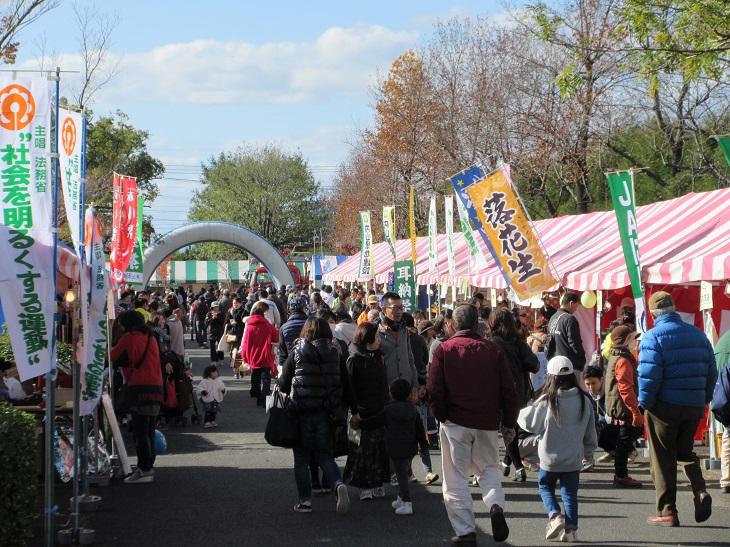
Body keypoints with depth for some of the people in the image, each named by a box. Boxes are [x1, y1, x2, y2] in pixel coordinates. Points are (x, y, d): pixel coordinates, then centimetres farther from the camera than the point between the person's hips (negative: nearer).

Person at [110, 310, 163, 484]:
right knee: (149, 431, 12)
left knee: (140, 431, -7)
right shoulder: (150, 337, 17)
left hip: (139, 389, -8)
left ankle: (144, 469, -10)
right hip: (156, 387, 8)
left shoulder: (130, 337, -4)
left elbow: (112, 357, 2)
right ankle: (148, 467, 15)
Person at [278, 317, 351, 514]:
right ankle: (338, 484, -13)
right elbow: (342, 382, 3)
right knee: (325, 456, 12)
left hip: (301, 412, -3)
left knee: (301, 458, 9)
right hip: (325, 413, 3)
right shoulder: (334, 353, 0)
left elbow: (283, 383, -1)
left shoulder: (297, 352, -7)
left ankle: (305, 500, 7)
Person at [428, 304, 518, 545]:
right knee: (488, 469, 19)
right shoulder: (493, 349, 2)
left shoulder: (444, 349, -3)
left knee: (456, 478, 6)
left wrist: (441, 416, 5)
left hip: (455, 422, -2)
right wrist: (509, 424, 9)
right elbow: (509, 390, 1)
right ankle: (496, 505, -8)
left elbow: (434, 390, -9)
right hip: (487, 423, 2)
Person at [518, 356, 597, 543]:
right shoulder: (584, 401, -4)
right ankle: (571, 529, 6)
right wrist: (588, 449, 20)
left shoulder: (546, 401, -15)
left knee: (545, 486, 18)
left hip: (550, 459, -2)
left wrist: (521, 413, 15)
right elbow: (590, 432, 5)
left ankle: (555, 515, -1)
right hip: (574, 459, 2)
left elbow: (529, 422, -5)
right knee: (570, 493, 12)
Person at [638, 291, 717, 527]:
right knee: (685, 451, 22)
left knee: (663, 458, 6)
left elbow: (649, 375, -19)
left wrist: (644, 403, -7)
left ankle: (667, 512, 6)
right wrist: (704, 400, 16)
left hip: (665, 407, -5)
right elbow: (711, 372, 9)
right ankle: (700, 491, -1)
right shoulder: (697, 334, 7)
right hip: (694, 406, 5)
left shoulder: (652, 337, -11)